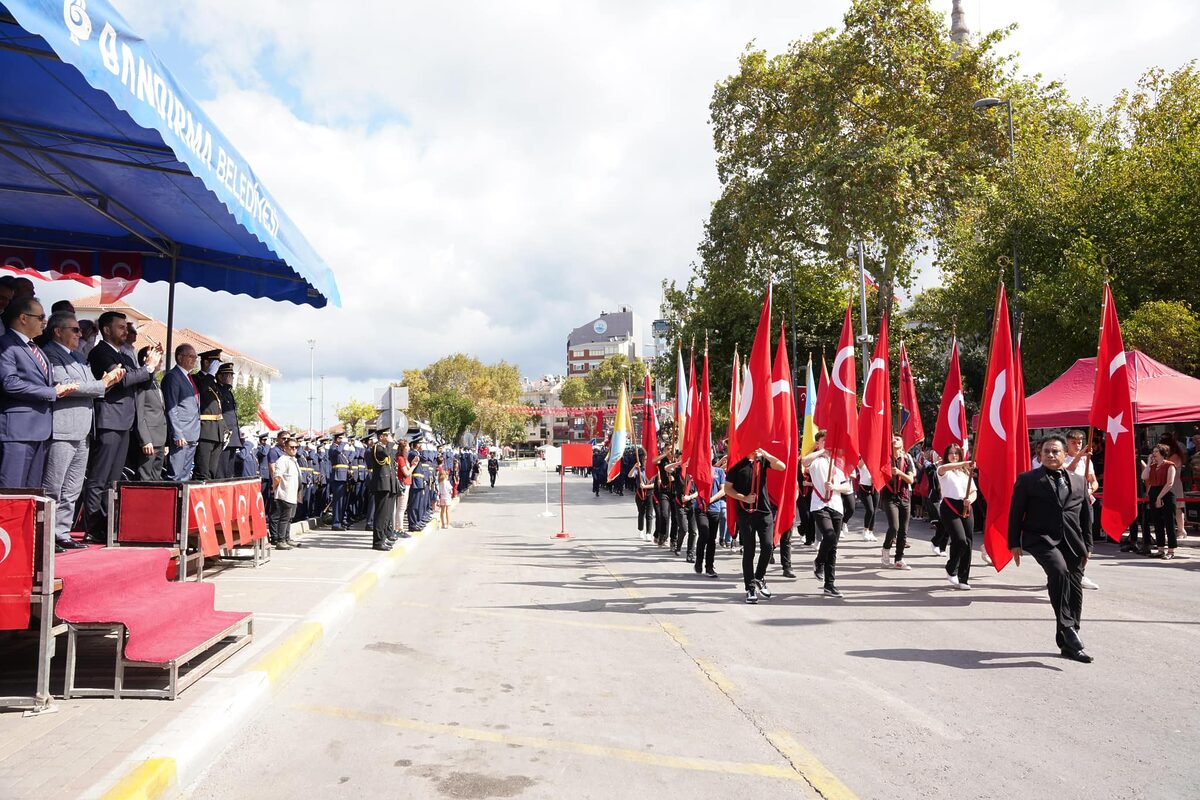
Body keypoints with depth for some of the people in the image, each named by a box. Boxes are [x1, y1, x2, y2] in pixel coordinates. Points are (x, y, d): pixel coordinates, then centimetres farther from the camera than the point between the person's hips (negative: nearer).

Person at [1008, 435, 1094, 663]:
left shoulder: (1078, 482, 15)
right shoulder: (1027, 480, 3)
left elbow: (1086, 516, 18)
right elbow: (1016, 513, 1)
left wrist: (1087, 546, 14)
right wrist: (1014, 543, -4)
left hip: (1072, 543, 5)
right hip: (1041, 539, -5)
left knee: (1074, 591, 4)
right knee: (1059, 570, -32)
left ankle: (1068, 644, 18)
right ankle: (1067, 628, -25)